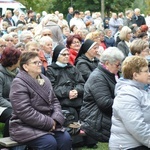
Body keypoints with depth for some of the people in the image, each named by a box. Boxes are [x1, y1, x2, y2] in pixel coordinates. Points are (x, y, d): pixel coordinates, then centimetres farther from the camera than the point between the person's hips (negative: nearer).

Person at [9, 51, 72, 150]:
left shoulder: (45, 80, 12)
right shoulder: (19, 84, -14)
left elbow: (54, 101, 14)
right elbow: (25, 112, -22)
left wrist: (56, 119, -7)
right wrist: (49, 123, -18)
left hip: (49, 124, 7)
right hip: (26, 127, -7)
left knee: (66, 138, -16)